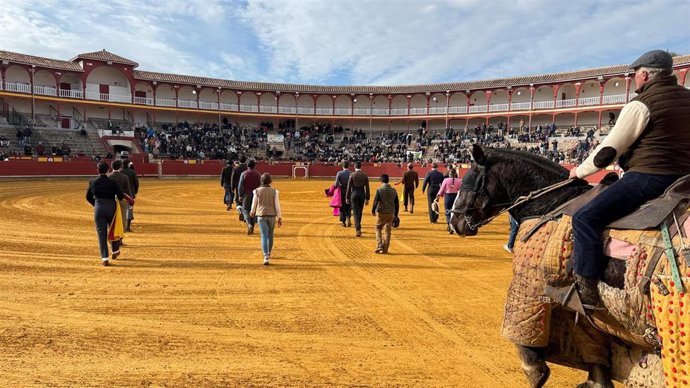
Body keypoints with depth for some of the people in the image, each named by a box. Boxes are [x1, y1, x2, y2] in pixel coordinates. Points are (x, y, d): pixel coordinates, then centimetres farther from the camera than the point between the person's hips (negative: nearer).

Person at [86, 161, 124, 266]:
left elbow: (88, 197, 9)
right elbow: (121, 196, -11)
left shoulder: (93, 182, -2)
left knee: (101, 233, 5)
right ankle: (115, 251, 36)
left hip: (98, 209, 1)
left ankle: (105, 258, 2)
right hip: (111, 207, -1)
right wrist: (117, 200, 13)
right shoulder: (112, 182, -9)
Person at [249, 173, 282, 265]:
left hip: (261, 215, -1)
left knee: (264, 236, -3)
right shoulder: (274, 191, -5)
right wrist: (279, 218, 1)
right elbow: (277, 205, -6)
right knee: (270, 235, 19)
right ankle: (269, 253, 37)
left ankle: (266, 256, -16)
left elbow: (254, 204, 3)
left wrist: (252, 212, 23)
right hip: (272, 216, 1)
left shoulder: (257, 191, -5)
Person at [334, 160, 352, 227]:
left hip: (342, 192, 0)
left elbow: (336, 184, -14)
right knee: (349, 207, 17)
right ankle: (348, 218, -4)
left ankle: (343, 222, 17)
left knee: (342, 207, 13)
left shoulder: (339, 173, -11)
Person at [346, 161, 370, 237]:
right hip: (362, 194, 3)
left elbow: (349, 187, -6)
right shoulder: (365, 175, -1)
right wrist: (367, 198, 7)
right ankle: (358, 227, 32)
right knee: (360, 212, 17)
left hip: (354, 194, -3)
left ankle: (358, 230, -12)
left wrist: (347, 198, 2)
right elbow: (367, 188, 0)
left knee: (356, 212, -2)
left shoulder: (352, 175, -7)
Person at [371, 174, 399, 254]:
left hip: (381, 213, -3)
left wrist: (373, 210, -1)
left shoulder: (379, 190, -9)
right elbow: (397, 203, 7)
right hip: (391, 213, 3)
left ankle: (379, 247, 0)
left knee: (378, 228, 11)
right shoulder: (393, 190, 4)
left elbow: (376, 201, -15)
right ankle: (385, 249, 12)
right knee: (387, 230, 10)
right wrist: (396, 214, 14)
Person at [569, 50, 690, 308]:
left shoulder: (641, 104, -9)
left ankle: (587, 289, -20)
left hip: (647, 177, -10)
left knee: (585, 218, -14)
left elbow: (610, 149, -10)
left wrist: (580, 171, 4)